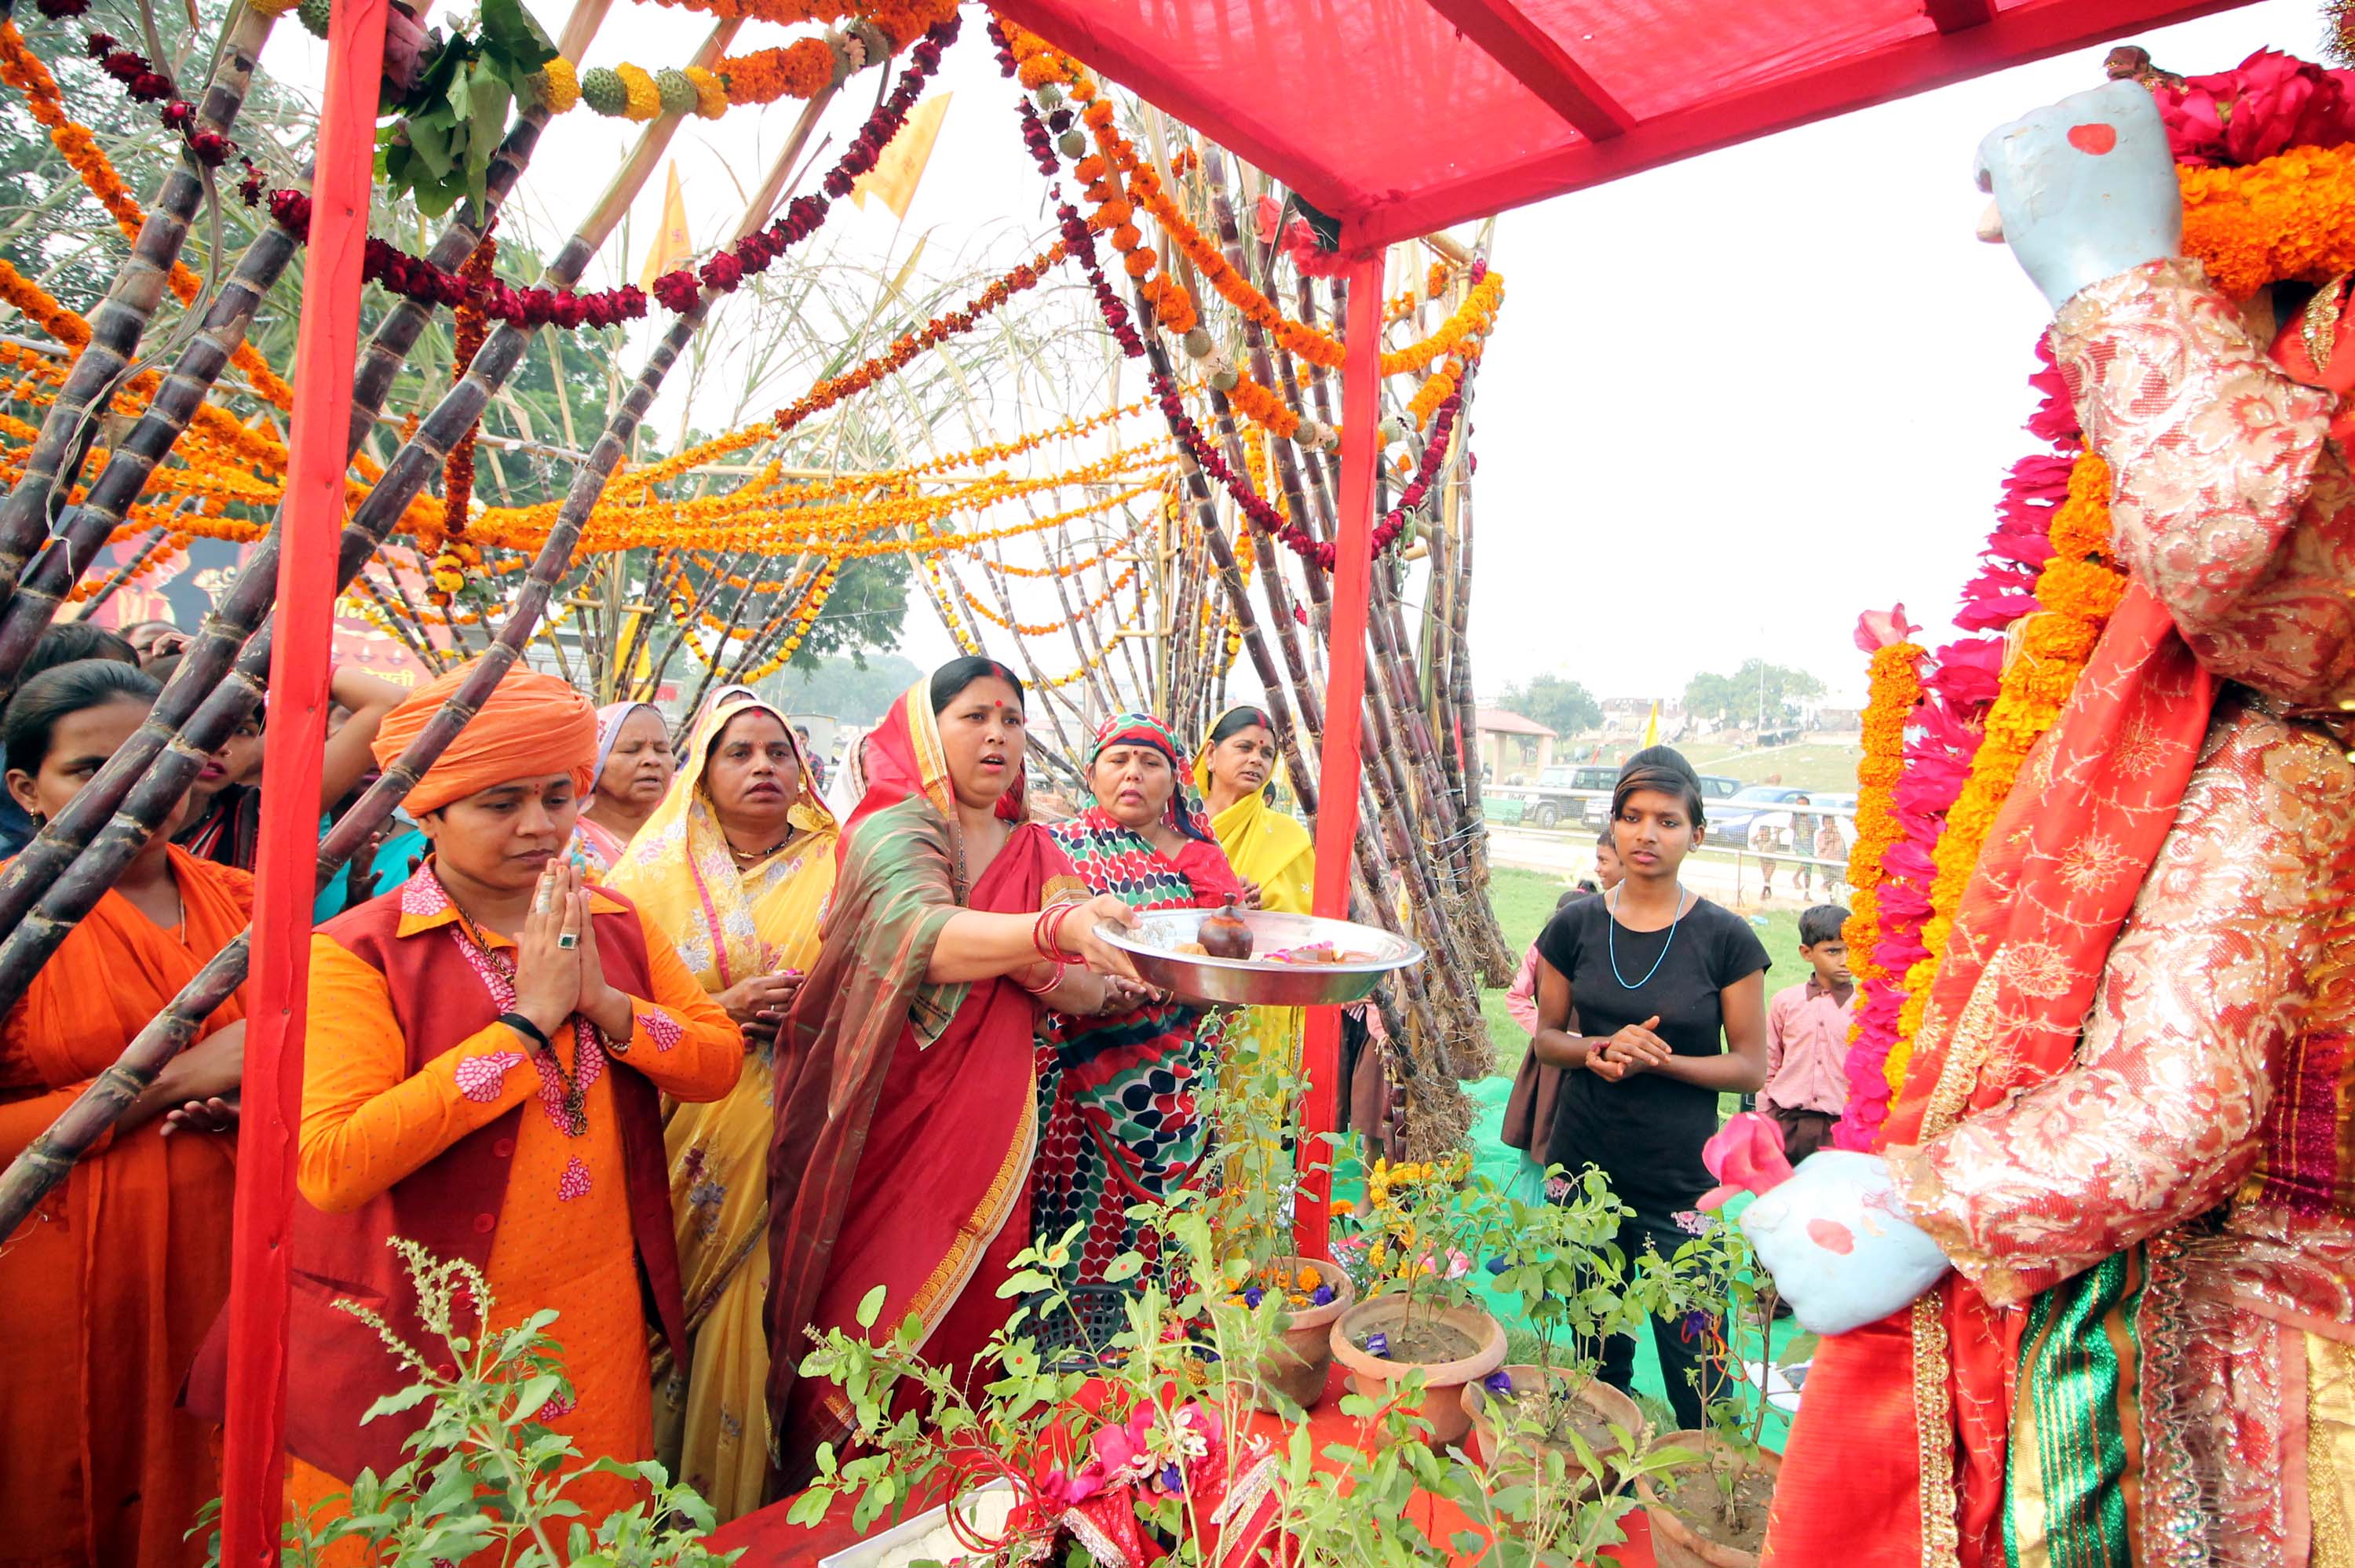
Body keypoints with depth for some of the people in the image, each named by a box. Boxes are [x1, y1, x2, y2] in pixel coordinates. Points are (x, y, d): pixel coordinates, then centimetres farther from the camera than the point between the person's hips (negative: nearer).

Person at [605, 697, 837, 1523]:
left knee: (766, 1320, 2)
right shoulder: (657, 872, 5)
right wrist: (724, 1011, -13)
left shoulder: (833, 867, 6)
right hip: (688, 1145, 0)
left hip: (793, 1146, 0)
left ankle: (750, 1505, 24)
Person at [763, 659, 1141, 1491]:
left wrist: (1036, 969, -21)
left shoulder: (1037, 853, 8)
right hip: (890, 1132, -4)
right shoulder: (894, 829, -9)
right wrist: (1052, 928, -47)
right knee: (867, 1330, 3)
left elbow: (1090, 994, 1)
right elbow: (919, 931, -31)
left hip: (990, 1132, 5)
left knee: (971, 1324, 11)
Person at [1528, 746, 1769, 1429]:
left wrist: (1657, 1060, -19)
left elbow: (1750, 1067, -4)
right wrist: (1599, 1050, -13)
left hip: (1678, 1183, -3)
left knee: (1693, 1367, 1)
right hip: (1581, 1169, 3)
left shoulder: (1724, 938, -7)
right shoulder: (1576, 926, 0)